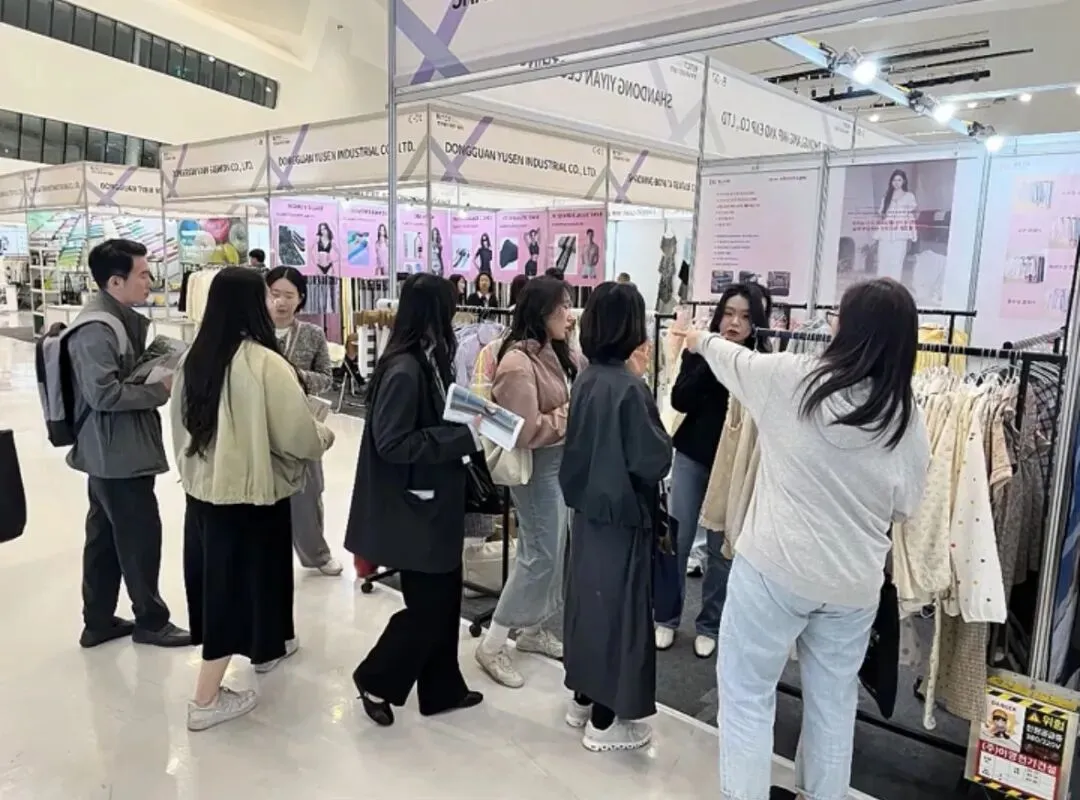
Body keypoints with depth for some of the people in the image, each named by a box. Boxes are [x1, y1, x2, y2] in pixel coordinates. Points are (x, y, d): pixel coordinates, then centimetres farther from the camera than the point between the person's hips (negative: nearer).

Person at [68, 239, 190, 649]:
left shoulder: (121, 319, 10)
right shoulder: (96, 329, -20)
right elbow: (103, 393, -26)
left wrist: (161, 372, 3)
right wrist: (161, 389, -18)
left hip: (118, 450, 10)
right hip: (117, 452, -10)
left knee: (106, 536, 17)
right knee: (141, 535, 3)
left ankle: (98, 621, 30)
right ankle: (151, 620, 19)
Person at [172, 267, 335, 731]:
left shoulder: (194, 358, 0)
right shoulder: (265, 363, -20)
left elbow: (182, 423, 11)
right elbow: (297, 434, -17)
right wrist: (324, 437, 4)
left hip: (202, 486, 7)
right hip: (249, 491, -7)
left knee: (219, 578, 20)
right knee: (241, 579, 6)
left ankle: (265, 648, 44)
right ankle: (206, 699, 13)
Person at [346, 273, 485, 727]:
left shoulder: (428, 361, 6)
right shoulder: (404, 370, -22)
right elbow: (393, 443, -24)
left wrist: (468, 426, 0)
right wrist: (464, 437, -23)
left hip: (436, 502, 9)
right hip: (414, 507, -9)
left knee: (445, 597, 16)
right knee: (427, 605, 3)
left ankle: (442, 689, 31)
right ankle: (376, 680, 24)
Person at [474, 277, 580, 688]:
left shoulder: (558, 354, 5)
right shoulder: (518, 363, -20)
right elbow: (528, 432, -22)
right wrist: (571, 412, -15)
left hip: (565, 460, 8)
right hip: (538, 467, -8)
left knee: (557, 551, 15)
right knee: (540, 554, -2)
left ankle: (534, 629, 33)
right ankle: (492, 645, 12)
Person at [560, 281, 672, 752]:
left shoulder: (588, 380, 2)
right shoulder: (628, 388, -22)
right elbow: (654, 460, -20)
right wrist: (640, 381, -8)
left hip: (589, 505, 8)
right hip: (622, 511, -8)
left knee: (588, 596, 18)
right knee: (617, 604, 5)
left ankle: (583, 698, 35)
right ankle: (605, 721, 18)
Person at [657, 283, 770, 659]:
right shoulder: (698, 352, -2)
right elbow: (680, 400, -12)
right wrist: (710, 360, -20)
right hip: (692, 456, 2)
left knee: (722, 547, 9)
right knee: (677, 540, 6)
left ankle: (709, 625, 24)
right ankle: (667, 618, 22)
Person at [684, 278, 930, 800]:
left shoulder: (791, 378, -12)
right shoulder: (909, 420, -3)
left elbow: (733, 360, 8)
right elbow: (905, 507, 7)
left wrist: (702, 340, 29)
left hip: (776, 567, -4)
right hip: (855, 581, 4)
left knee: (746, 691, 11)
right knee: (833, 701, 20)